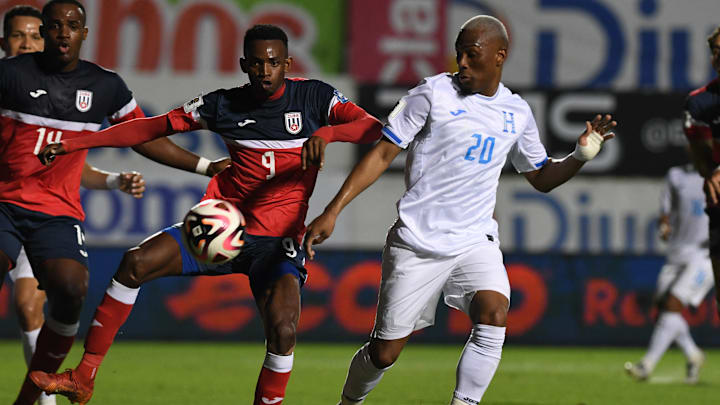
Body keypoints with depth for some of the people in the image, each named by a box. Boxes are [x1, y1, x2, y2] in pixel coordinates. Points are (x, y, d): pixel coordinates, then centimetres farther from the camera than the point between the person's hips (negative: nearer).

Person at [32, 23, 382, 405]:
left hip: (278, 242, -2)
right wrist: (73, 143, 4)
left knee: (282, 330, -26)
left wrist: (324, 133, -31)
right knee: (137, 262, -16)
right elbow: (152, 127, 10)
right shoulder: (225, 104, 5)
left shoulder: (313, 97, 0)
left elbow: (373, 128, -11)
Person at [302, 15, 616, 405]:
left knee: (494, 316, -25)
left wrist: (581, 155, 1)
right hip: (416, 242, -3)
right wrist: (332, 211, -11)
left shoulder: (517, 113, 8)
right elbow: (383, 154, -5)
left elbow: (541, 177, 21)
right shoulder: (433, 93, -5)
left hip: (475, 242, 3)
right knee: (384, 352, 1)